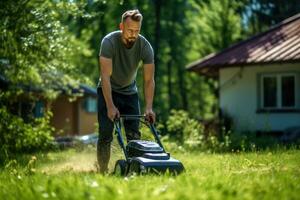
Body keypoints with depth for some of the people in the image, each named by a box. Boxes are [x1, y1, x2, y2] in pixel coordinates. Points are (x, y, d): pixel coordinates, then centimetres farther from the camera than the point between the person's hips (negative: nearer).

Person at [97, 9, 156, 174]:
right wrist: (110, 106, -36)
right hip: (108, 91, -3)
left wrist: (149, 108, -26)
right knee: (106, 135, -11)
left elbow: (149, 80, -15)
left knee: (134, 135, -5)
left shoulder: (145, 46, -18)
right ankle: (103, 172, -2)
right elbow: (105, 76, -30)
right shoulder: (109, 42, -26)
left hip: (130, 92, 3)